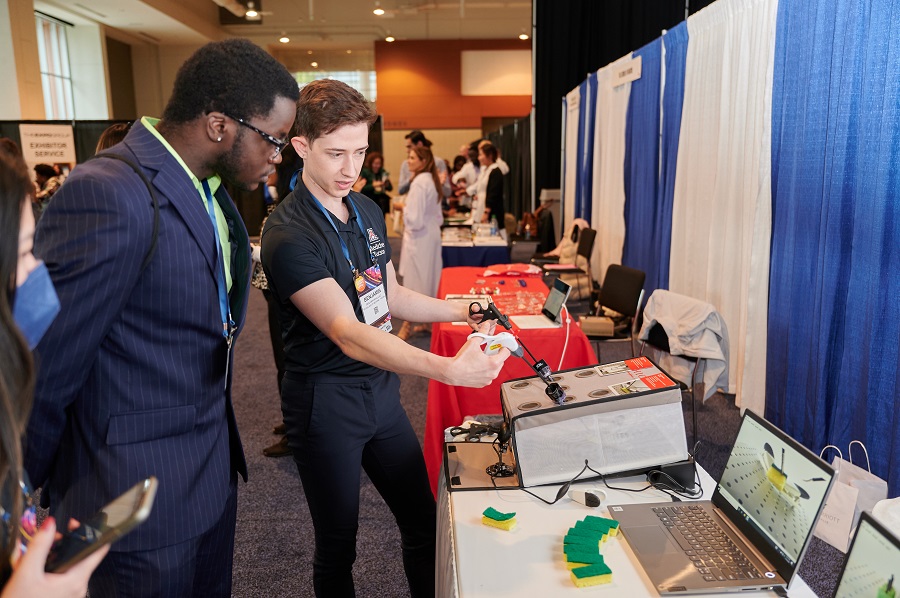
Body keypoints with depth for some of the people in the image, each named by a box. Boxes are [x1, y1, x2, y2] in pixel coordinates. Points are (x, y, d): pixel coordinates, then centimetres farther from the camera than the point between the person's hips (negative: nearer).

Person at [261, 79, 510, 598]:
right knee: (338, 547, 12)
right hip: (328, 403, -6)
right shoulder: (288, 235, -21)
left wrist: (463, 312, 2)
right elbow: (349, 335, -31)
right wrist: (449, 369, -42)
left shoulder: (369, 212, 4)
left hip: (383, 390, 7)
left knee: (424, 523, 16)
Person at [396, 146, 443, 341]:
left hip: (418, 237, -9)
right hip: (431, 234, 10)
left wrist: (403, 209, -5)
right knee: (429, 279, 15)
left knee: (415, 282, 0)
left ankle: (409, 325, 10)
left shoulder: (419, 182, -20)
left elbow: (415, 219, -23)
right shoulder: (431, 180, 9)